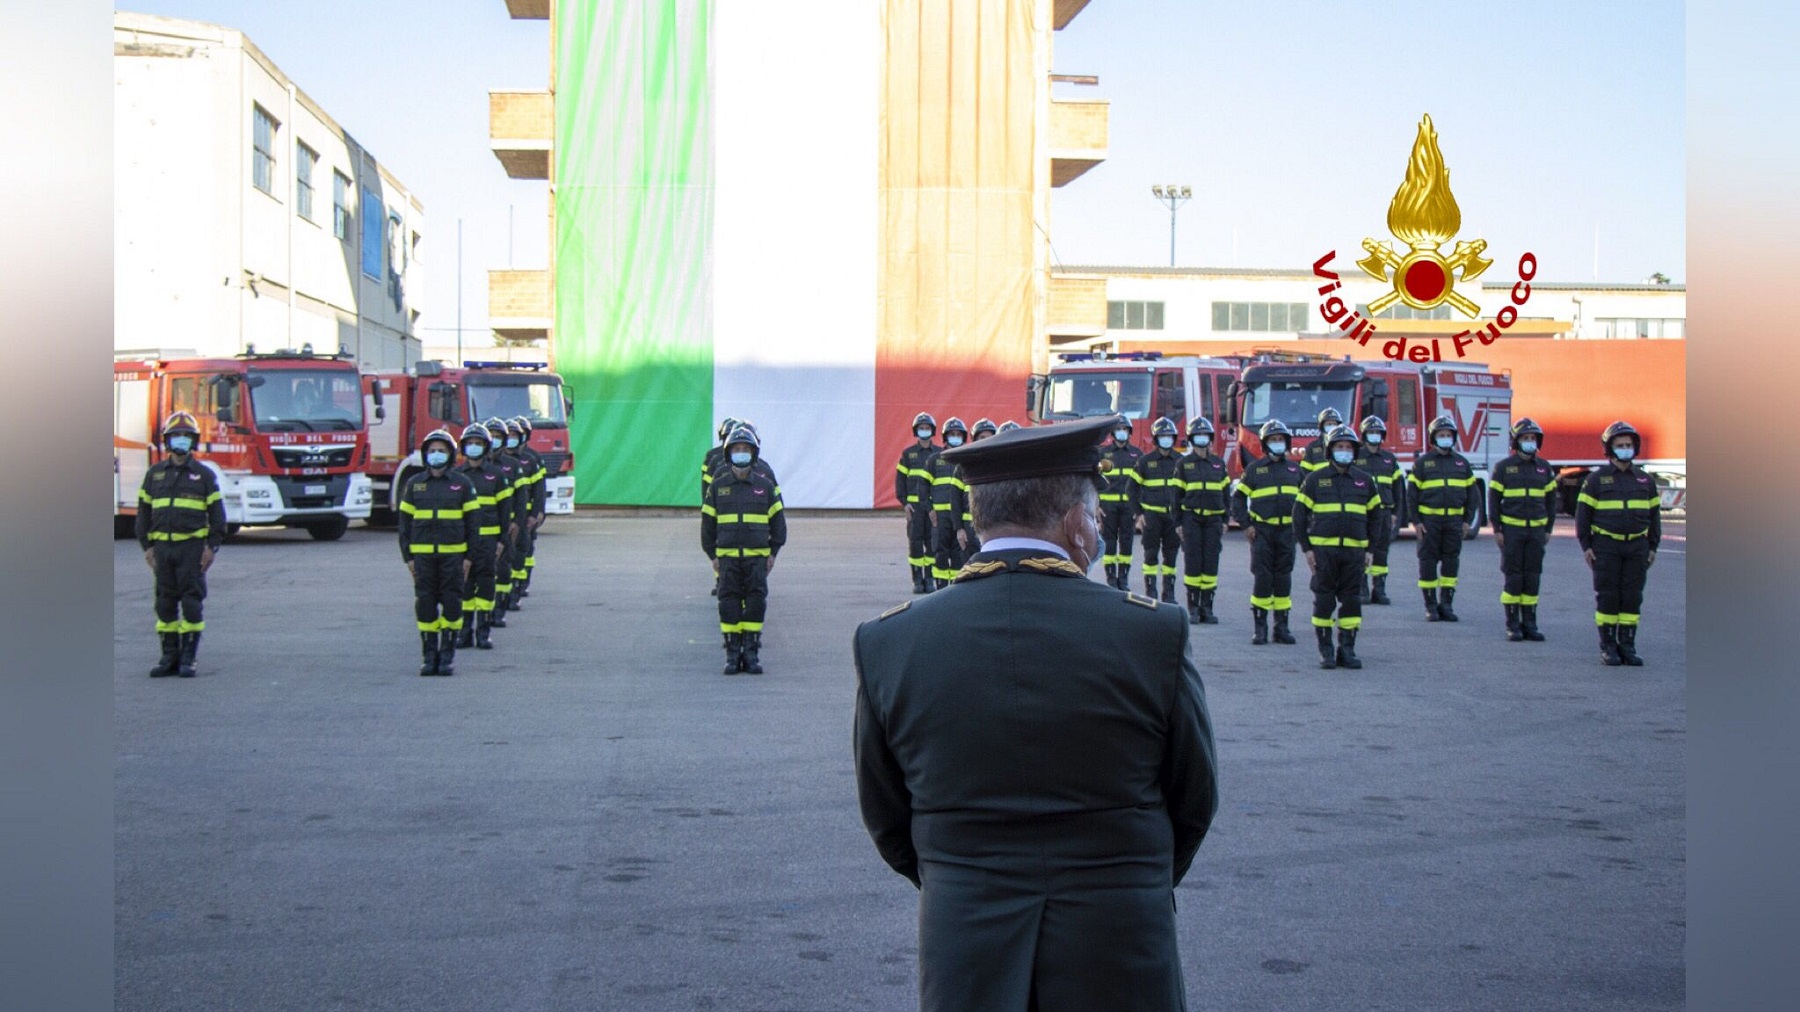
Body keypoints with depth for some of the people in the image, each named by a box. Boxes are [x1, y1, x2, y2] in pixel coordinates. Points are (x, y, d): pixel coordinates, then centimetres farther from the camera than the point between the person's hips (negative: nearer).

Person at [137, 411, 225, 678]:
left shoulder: (204, 475, 4)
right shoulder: (154, 474, 11)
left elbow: (217, 513, 2)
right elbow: (144, 512, 13)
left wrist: (212, 547, -5)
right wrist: (147, 546, 6)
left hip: (192, 547, -3)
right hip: (162, 547, 3)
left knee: (192, 602, -3)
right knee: (165, 603, 5)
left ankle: (188, 658, 2)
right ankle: (169, 657, 12)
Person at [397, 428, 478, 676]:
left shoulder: (462, 484, 4)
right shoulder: (414, 484, 8)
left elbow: (473, 521, 4)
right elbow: (405, 521, 10)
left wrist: (469, 557, -2)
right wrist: (408, 557, 4)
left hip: (453, 554, -1)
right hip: (423, 555, 1)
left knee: (451, 604, -1)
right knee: (425, 604, 1)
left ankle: (448, 655, 8)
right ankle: (429, 655, 9)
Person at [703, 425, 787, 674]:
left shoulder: (765, 485, 5)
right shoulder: (718, 485, 6)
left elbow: (778, 520, 10)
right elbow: (708, 522, 10)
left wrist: (773, 553, 4)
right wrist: (712, 555, 6)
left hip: (757, 556, 0)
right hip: (727, 557, 0)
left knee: (756, 602, -2)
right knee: (729, 603, -2)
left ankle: (752, 653, 6)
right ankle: (732, 653, 5)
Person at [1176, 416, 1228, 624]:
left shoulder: (1219, 463, 11)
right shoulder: (1184, 463, 3)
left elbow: (1225, 492, 15)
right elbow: (1177, 494, 3)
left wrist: (1224, 520, 9)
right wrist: (1178, 523, -1)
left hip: (1213, 519, 2)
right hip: (1191, 518, -2)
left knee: (1211, 562, 2)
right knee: (1192, 562, -3)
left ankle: (1207, 607, 8)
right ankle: (1193, 607, 4)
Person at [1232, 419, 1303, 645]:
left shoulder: (1295, 469, 12)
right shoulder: (1255, 469, 3)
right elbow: (1238, 498, 5)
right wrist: (1245, 525, -3)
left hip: (1286, 531, 3)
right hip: (1261, 530, -3)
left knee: (1283, 578, 5)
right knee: (1262, 577, -5)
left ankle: (1281, 626, 12)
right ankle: (1260, 627, 1)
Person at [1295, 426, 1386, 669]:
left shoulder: (1365, 480, 10)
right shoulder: (1315, 479, 3)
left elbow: (1375, 516, 16)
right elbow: (1299, 514, 4)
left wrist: (1369, 549, 10)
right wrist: (1306, 548, -2)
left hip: (1354, 551, 2)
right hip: (1323, 550, -2)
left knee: (1351, 600, 3)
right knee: (1324, 600, 1)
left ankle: (1346, 649, 10)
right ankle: (1325, 650, 9)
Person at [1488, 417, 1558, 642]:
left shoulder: (1544, 468, 8)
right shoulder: (1504, 467, -1)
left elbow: (1550, 500, 14)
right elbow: (1494, 499, -1)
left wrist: (1548, 529, 9)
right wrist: (1497, 530, -6)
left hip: (1536, 530, 3)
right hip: (1511, 530, -3)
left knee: (1532, 578, 4)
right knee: (1513, 577, -1)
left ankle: (1529, 623, 11)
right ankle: (1512, 625, 6)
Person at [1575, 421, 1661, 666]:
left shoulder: (1645, 480, 9)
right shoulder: (1597, 479, 0)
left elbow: (1654, 515, 14)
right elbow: (1583, 513, 0)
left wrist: (1653, 547, 9)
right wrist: (1586, 546, -5)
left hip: (1637, 546, 3)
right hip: (1605, 547, -3)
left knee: (1632, 597, 3)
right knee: (1607, 596, 0)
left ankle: (1627, 645, 10)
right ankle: (1608, 646, 7)